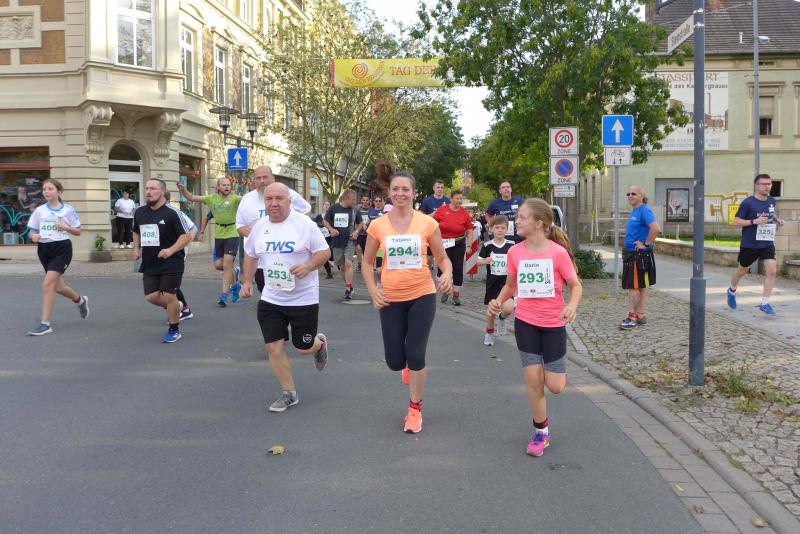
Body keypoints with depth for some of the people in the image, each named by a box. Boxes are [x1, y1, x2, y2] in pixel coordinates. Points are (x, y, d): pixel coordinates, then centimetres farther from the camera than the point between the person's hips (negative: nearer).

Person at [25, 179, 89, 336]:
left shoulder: (68, 210, -2)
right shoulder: (39, 210, 6)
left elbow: (78, 231, 2)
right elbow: (32, 230, 10)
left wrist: (65, 227, -16)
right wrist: (33, 237, -13)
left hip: (62, 248, -5)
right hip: (44, 249, 5)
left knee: (48, 284, -16)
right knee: (58, 287, 12)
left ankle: (45, 324, -10)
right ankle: (80, 301, 43)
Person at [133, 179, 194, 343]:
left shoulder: (172, 212, -13)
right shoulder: (140, 212, 6)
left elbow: (187, 235, -13)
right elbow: (136, 232, 25)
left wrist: (171, 250, -24)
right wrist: (136, 248, 11)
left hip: (171, 263, -6)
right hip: (149, 263, 6)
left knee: (169, 296, -2)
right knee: (151, 296, 1)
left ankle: (174, 330, 18)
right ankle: (175, 308, 32)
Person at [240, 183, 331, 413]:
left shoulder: (304, 224, -13)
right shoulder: (259, 226, 3)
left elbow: (324, 251, -9)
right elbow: (250, 255, 18)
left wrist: (308, 266, -25)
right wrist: (247, 281, 14)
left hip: (304, 298, -4)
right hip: (270, 299, 4)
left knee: (304, 347, 6)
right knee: (274, 347, 1)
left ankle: (320, 343, 43)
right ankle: (289, 393, 18)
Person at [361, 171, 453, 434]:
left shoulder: (428, 223, -6)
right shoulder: (377, 226, -3)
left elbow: (442, 258, 3)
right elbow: (367, 262, 8)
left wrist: (447, 274, -19)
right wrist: (373, 290, -6)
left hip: (422, 296, -2)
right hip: (391, 299, 2)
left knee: (416, 356, -3)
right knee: (395, 361, 6)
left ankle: (415, 409, 20)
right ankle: (408, 365, 46)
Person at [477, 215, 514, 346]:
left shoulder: (511, 245, -3)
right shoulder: (487, 245, -5)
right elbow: (478, 261, 0)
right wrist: (485, 261, -20)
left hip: (507, 282, 0)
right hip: (492, 282, 0)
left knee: (508, 309, -16)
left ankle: (501, 318, 20)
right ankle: (489, 332, 34)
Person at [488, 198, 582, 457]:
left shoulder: (558, 252, -14)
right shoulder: (515, 252, -4)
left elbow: (576, 285, -6)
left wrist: (572, 305, -25)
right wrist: (499, 300, -8)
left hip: (553, 323, -2)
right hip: (525, 322, 2)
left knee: (555, 386, -1)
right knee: (533, 379, -1)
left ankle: (556, 370, 36)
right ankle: (541, 431, 18)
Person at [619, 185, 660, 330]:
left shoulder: (644, 211, -15)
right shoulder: (634, 211, 14)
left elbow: (655, 229, -29)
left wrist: (646, 244, -21)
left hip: (639, 255, -9)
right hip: (630, 253, 9)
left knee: (634, 287, -7)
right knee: (640, 287, 13)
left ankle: (633, 317, -3)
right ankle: (640, 316, 19)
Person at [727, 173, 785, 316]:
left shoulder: (772, 201, 4)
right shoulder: (748, 203, -14)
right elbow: (736, 221, -13)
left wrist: (777, 219, 5)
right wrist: (754, 221, -25)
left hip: (767, 244, 4)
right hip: (749, 244, -4)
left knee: (772, 271, -11)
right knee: (743, 270, 15)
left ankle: (764, 303, -3)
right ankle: (732, 291, 43)